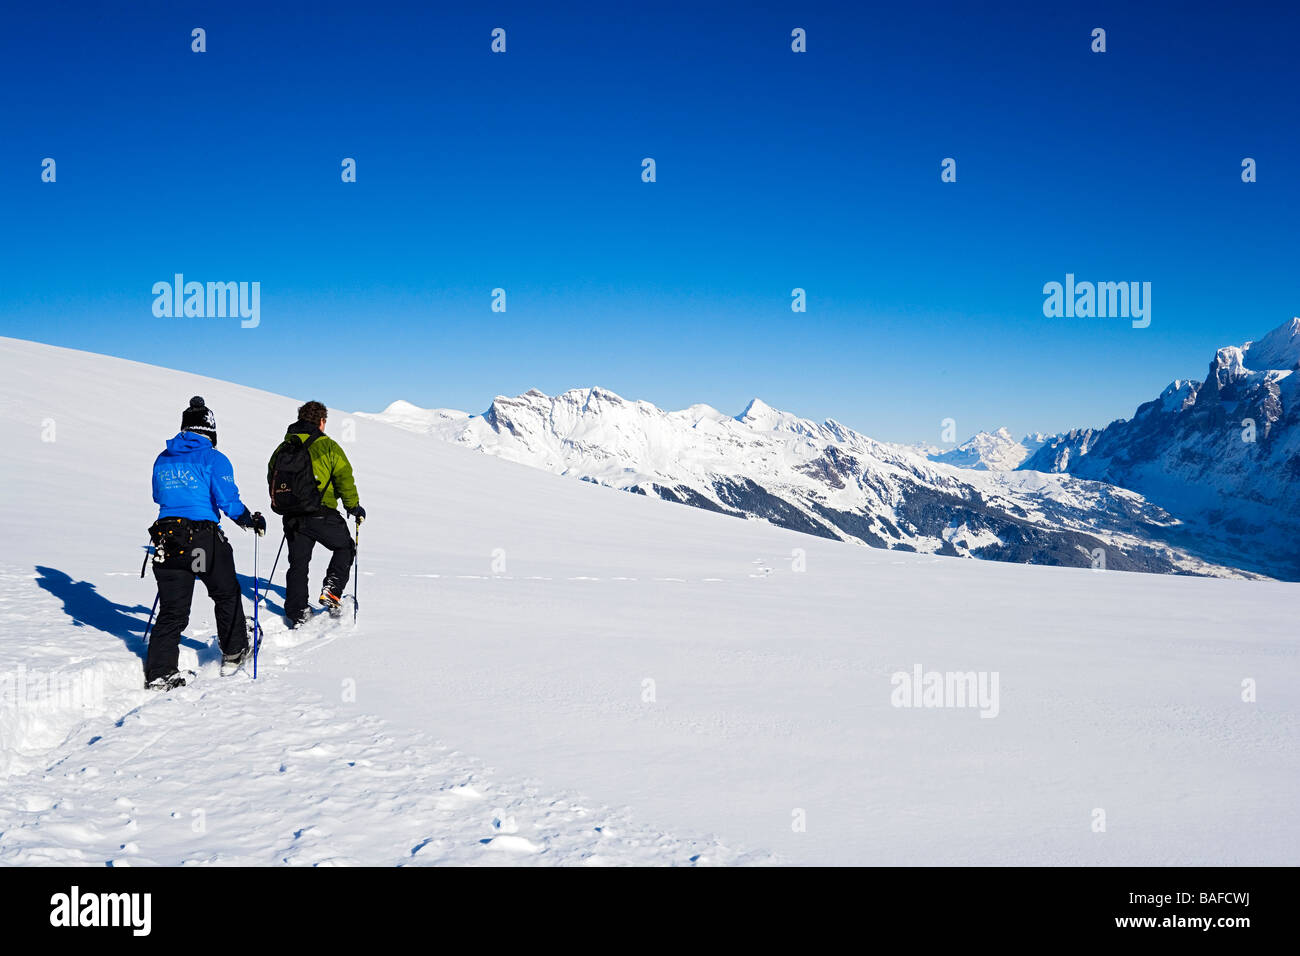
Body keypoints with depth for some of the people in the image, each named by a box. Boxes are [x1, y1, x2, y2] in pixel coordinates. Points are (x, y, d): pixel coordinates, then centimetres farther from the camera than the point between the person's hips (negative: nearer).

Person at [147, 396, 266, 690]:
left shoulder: (163, 459, 12)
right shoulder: (214, 459, -6)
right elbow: (228, 501, -13)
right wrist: (252, 520, 2)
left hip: (166, 541, 5)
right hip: (204, 540, -5)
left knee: (172, 610, 8)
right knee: (227, 595, 19)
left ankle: (159, 673, 2)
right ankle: (233, 654, 28)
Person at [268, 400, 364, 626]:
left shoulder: (282, 448, 12)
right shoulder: (327, 446, -5)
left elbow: (272, 479, 19)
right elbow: (344, 479, -5)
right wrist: (354, 507, 9)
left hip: (291, 518, 5)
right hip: (321, 516, -5)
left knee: (298, 564, 13)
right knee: (345, 547, 18)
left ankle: (296, 614, 10)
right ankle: (331, 591, 3)